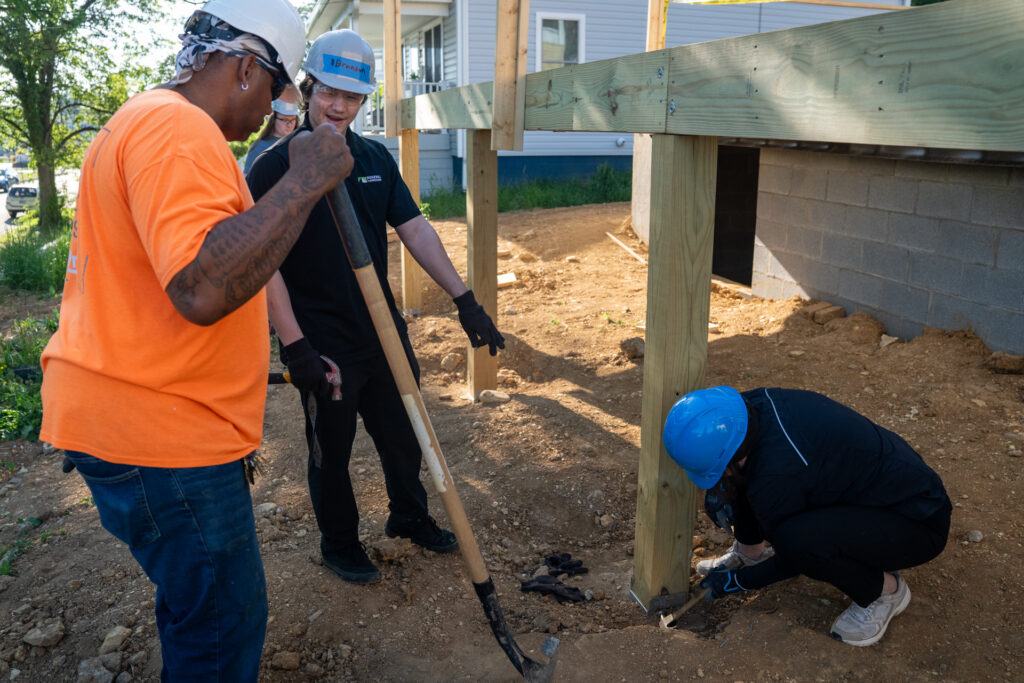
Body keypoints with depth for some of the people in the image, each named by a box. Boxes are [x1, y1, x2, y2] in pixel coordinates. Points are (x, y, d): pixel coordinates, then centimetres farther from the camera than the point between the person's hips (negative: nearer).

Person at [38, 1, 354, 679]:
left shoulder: (150, 120, 18)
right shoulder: (178, 128, -19)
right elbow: (203, 288, -33)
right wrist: (304, 181, -26)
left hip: (127, 415, 11)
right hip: (158, 436, -11)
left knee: (200, 601, 24)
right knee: (224, 624, 2)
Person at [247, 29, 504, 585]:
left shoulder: (375, 158, 4)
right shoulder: (276, 165, -12)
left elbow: (414, 230, 3)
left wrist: (464, 299, -5)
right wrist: (293, 345, -22)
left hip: (385, 331, 5)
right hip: (323, 345, -5)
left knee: (403, 435, 20)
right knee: (331, 451, 13)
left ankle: (409, 517, 44)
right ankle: (339, 545, 35)